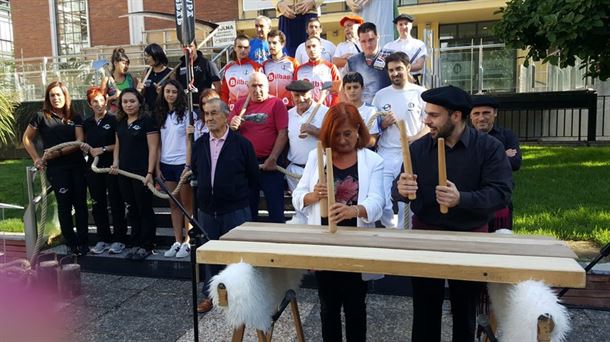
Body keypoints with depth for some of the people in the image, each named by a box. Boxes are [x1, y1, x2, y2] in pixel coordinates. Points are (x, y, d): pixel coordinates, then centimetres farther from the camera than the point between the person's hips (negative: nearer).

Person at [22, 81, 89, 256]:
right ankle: (72, 243, 12)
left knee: (81, 203, 5)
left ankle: (83, 241, 16)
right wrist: (37, 159, 1)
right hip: (56, 168, -2)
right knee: (65, 205, 2)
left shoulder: (75, 118, 6)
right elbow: (26, 139, 8)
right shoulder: (41, 116, 1)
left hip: (77, 166, 2)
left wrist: (58, 152, -13)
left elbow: (80, 141, -3)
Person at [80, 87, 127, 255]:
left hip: (111, 166, -5)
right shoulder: (87, 123, 13)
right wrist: (88, 148, 0)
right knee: (98, 204, 9)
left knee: (116, 203, 0)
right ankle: (103, 239, 19)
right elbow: (85, 145, 21)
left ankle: (119, 239, 8)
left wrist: (103, 149, -14)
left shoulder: (113, 120, -4)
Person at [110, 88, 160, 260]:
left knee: (144, 209, 1)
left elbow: (153, 148, -11)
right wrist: (115, 164, 5)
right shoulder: (120, 122, 13)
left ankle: (147, 245, 10)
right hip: (124, 173, 7)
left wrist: (150, 172, -17)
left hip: (142, 173, -6)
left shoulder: (147, 121, -7)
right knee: (132, 210, 12)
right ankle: (135, 244, 22)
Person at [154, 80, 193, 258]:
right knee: (174, 204, 8)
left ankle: (187, 242, 6)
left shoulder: (185, 113, -2)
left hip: (182, 163, -5)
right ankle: (177, 242, 14)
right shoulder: (161, 115, 11)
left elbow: (189, 141, -7)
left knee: (187, 204, 1)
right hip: (166, 163, 5)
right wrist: (157, 167, 6)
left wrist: (188, 165, -13)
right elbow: (159, 143, 11)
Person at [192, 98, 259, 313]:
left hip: (235, 210, -4)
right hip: (207, 210, 4)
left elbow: (253, 176, -1)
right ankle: (210, 295, 29)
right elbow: (195, 172, 16)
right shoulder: (199, 144, 5)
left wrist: (236, 193, 4)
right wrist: (206, 191, 10)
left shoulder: (241, 144, -7)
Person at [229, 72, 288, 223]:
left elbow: (283, 134, -9)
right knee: (248, 208, 15)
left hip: (269, 164, -4)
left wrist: (272, 159, -15)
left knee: (275, 207, 2)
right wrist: (232, 126, -8)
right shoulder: (240, 105, 11)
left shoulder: (276, 104, -2)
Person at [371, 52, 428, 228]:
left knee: (406, 204, 1)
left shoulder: (420, 93, 4)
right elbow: (373, 128, 17)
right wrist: (383, 124, -5)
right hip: (385, 156, 2)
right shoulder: (380, 95, 12)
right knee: (383, 204, -2)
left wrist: (415, 138, -17)